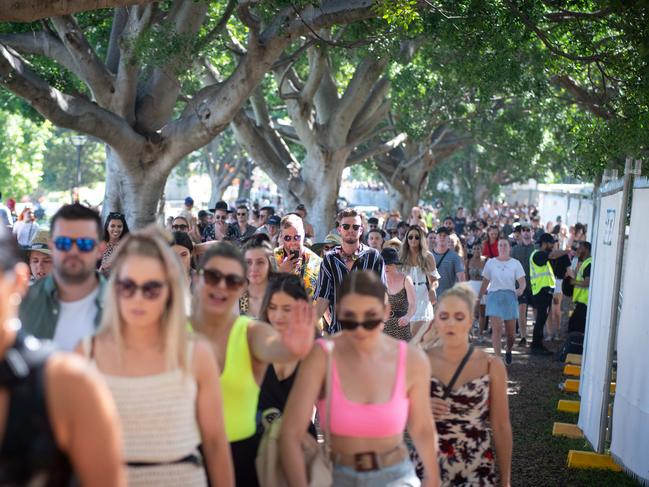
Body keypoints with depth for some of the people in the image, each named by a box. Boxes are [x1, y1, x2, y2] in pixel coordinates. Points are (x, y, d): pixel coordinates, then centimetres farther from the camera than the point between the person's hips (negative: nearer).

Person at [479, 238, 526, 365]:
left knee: (511, 331, 6)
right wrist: (478, 297, 8)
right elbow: (485, 282, 10)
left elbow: (522, 281, -4)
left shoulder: (515, 263, 3)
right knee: (496, 328, -13)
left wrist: (521, 289, -26)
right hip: (494, 296, -1)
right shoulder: (490, 263, 5)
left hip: (510, 297, 1)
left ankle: (508, 351, 35)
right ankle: (497, 358, -12)